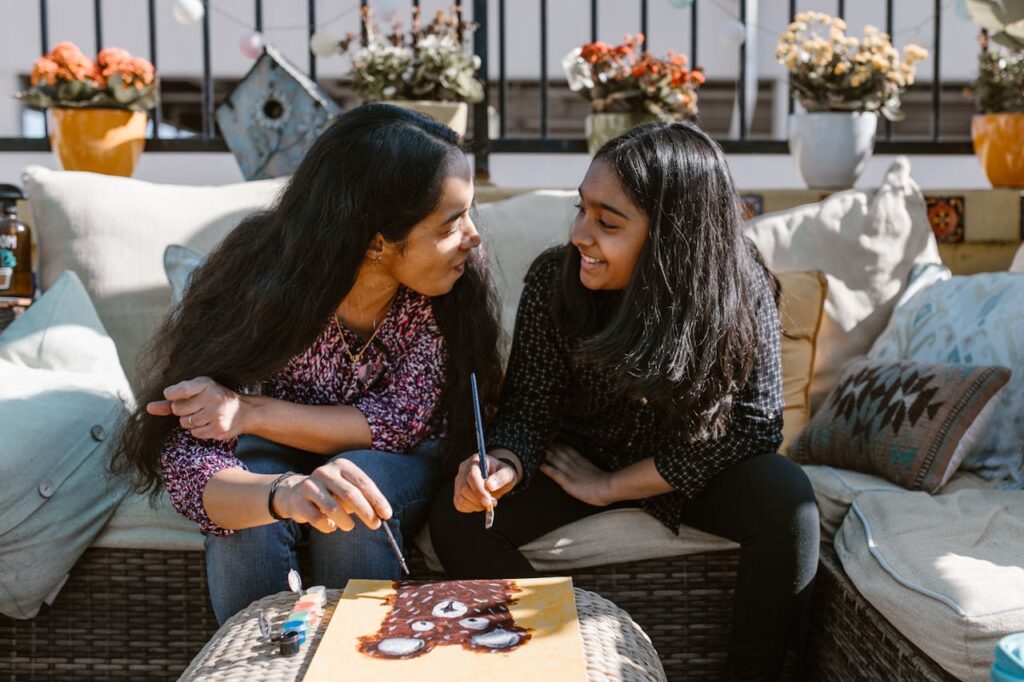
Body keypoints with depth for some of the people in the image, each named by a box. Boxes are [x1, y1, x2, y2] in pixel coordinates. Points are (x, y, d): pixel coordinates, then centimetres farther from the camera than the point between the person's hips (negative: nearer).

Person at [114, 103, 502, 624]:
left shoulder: (451, 289, -24)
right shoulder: (258, 284, -28)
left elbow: (401, 423, -17)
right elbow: (187, 462, -31)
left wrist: (253, 413, -29)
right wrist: (285, 493, -53)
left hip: (399, 467, 1)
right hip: (273, 461, -1)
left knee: (360, 485, -30)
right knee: (248, 512, -31)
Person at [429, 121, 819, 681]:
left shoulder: (741, 289, -22)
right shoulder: (554, 278, -20)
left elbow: (754, 428, -21)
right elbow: (527, 410, -13)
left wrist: (610, 486, -21)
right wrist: (504, 466, -38)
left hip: (688, 470, -1)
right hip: (579, 463, 1)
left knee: (786, 500, -30)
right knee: (456, 517, -22)